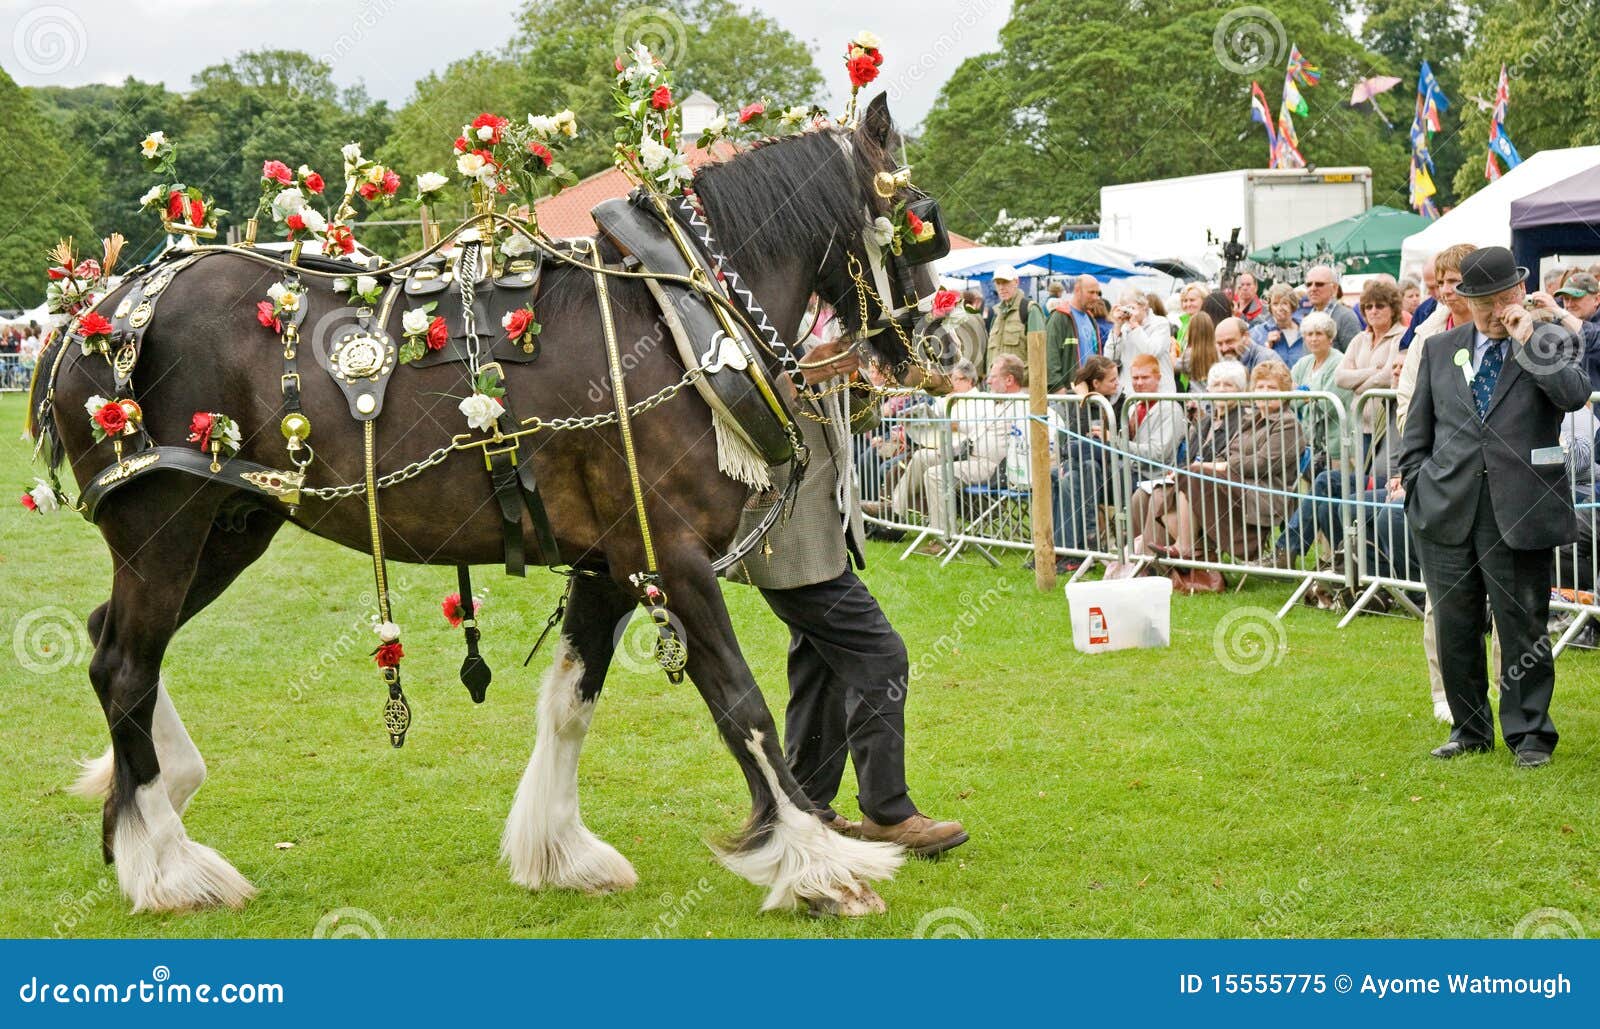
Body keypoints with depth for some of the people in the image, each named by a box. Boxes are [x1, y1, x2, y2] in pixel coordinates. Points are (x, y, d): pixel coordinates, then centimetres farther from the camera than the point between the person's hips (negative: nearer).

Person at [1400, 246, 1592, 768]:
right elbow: (1418, 428, 16)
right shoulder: (1440, 349, 12)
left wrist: (1527, 343, -16)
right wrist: (1416, 487, 7)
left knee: (1523, 625, 2)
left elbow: (1575, 393, -18)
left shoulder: (1551, 343, 2)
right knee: (1454, 626, 9)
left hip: (1519, 512, -3)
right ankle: (1469, 729, 22)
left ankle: (1529, 732, 14)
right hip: (1449, 510, 3)